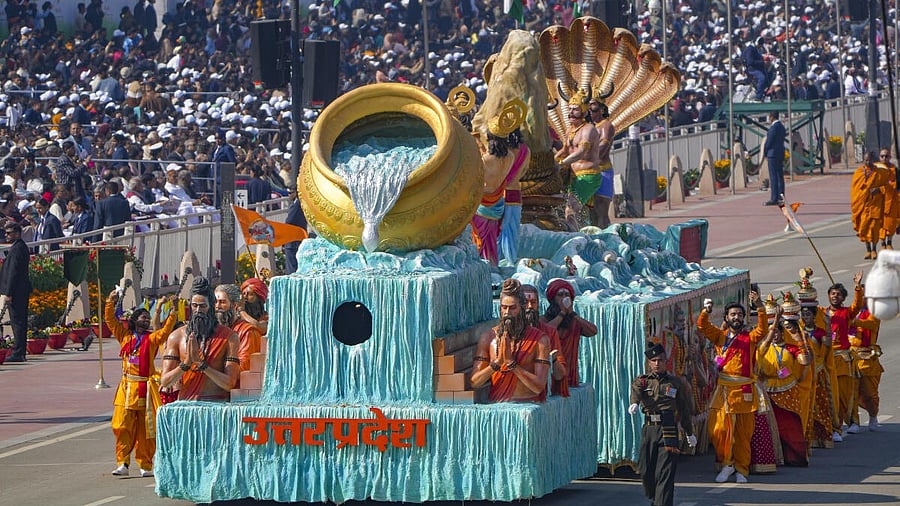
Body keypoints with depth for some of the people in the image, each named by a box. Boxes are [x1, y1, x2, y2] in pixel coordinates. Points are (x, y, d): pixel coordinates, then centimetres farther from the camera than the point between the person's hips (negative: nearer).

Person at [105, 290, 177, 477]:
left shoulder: (152, 338, 5)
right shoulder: (125, 336, 10)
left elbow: (165, 332, -12)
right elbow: (110, 321, 11)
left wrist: (172, 314, -18)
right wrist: (111, 303, 2)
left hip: (146, 389, -1)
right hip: (127, 387, 1)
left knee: (145, 430, 2)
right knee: (123, 427, -6)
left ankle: (146, 465, 7)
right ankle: (122, 464, -5)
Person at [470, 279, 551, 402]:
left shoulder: (540, 339, 1)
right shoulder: (488, 338, 8)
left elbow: (539, 387, -7)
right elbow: (474, 382, 3)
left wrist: (511, 362, -12)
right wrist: (497, 363, -11)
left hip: (528, 405, -1)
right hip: (497, 404, 1)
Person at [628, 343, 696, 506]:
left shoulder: (675, 382, 12)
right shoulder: (642, 381, 11)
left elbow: (683, 409, 18)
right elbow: (636, 390, -14)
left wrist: (690, 433, 24)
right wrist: (634, 403, -38)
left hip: (668, 431, -2)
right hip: (649, 429, 2)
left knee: (665, 472, -10)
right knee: (645, 470, 6)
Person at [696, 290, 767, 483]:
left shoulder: (750, 337, 6)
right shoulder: (720, 336, 9)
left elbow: (762, 329, -12)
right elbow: (702, 326, -3)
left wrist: (759, 307, -25)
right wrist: (706, 311, -23)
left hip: (745, 391, -1)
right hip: (724, 389, 1)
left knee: (743, 433, 3)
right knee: (719, 429, -6)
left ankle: (741, 470, 12)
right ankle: (727, 464, 12)